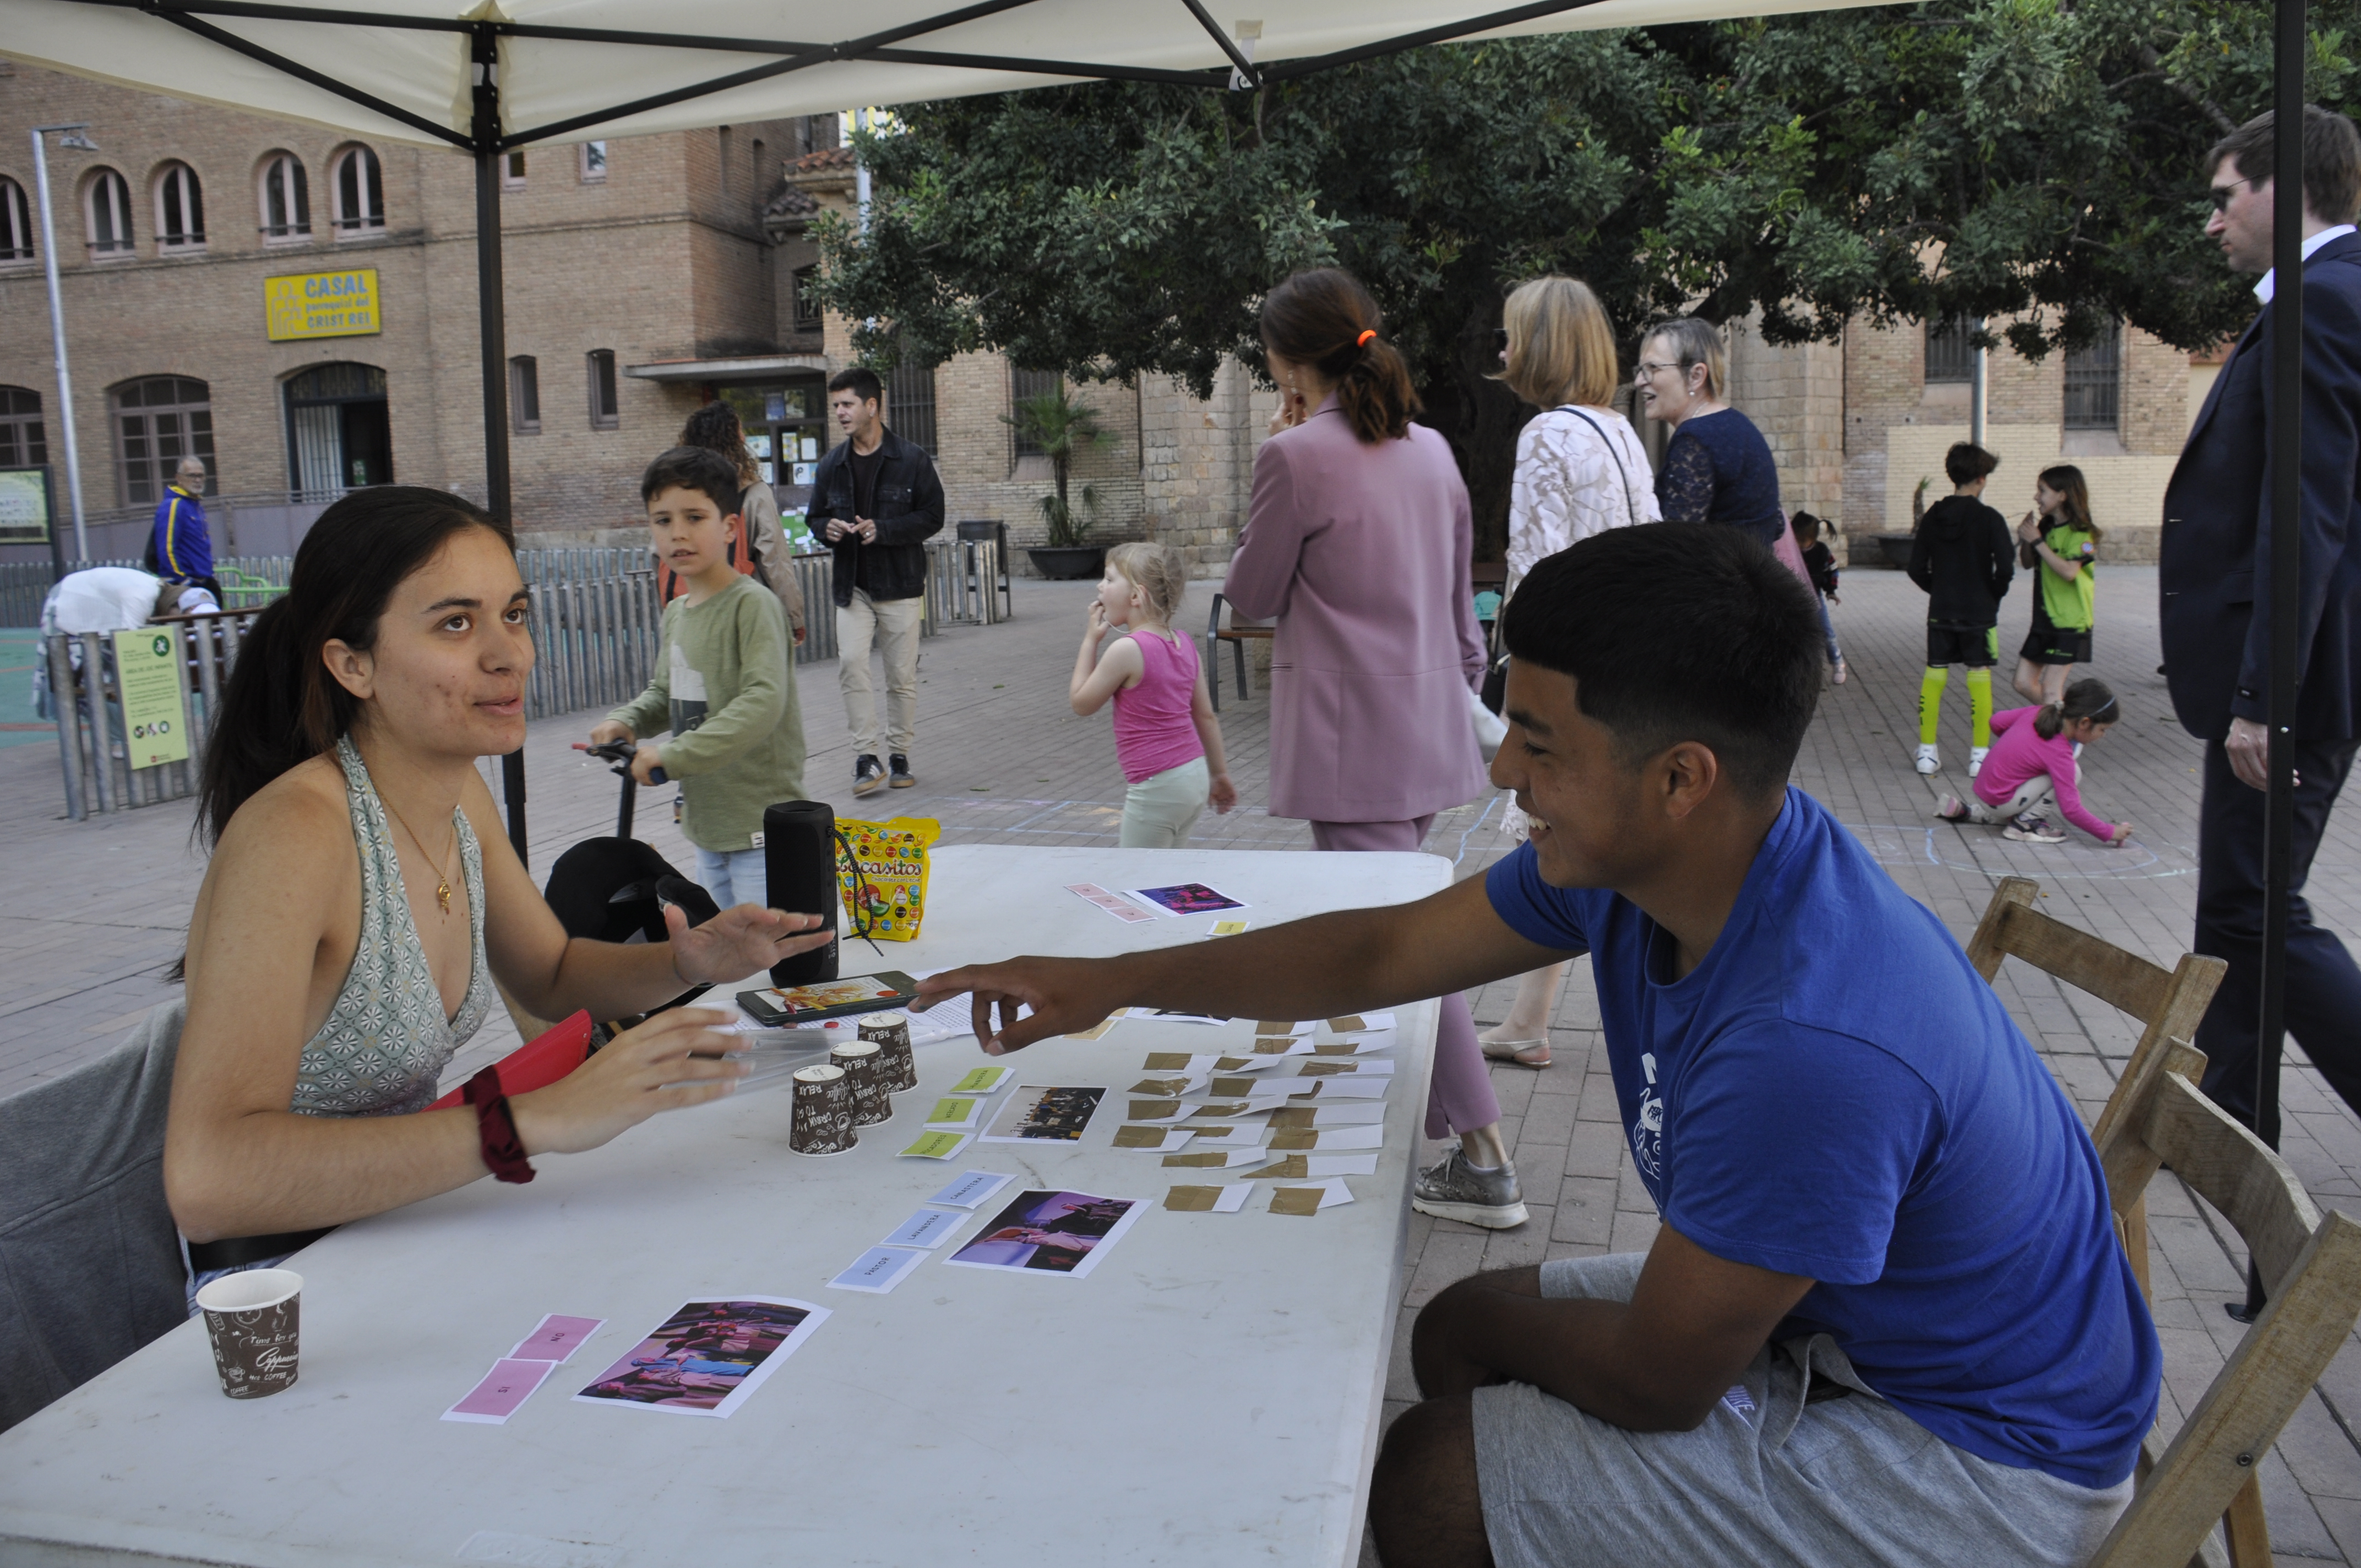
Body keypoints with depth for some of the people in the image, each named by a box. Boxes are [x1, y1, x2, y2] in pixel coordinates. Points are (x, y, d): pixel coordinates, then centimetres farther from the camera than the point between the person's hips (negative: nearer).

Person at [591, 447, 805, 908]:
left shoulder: (753, 604, -16)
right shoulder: (675, 613, 9)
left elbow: (763, 701, -26)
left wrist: (675, 754, -29)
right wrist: (625, 721, 1)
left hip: (761, 824, -8)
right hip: (705, 820, 9)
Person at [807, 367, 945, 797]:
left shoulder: (912, 459, -3)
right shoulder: (831, 464, 9)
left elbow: (933, 517, -5)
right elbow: (817, 516, 18)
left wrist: (883, 529, -18)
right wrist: (827, 529, -7)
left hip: (901, 585, -2)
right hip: (852, 585, 3)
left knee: (902, 675, 3)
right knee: (850, 664, -14)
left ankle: (899, 755, 18)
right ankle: (867, 757, -7)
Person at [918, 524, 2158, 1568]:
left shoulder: (1809, 1044, -38)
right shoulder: (1630, 861, -11)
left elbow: (1656, 1384, -25)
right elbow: (1387, 950, 2)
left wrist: (1504, 1322, -4)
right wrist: (1114, 983, 3)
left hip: (1982, 1462, -8)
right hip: (1851, 1314, 8)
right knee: (1456, 1335, 13)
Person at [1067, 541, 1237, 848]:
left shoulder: (1126, 650, -18)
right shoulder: (1185, 645, 4)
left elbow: (1081, 703, -6)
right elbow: (1206, 715, 11)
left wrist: (1090, 640, 0)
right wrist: (1220, 774, 20)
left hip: (1156, 788, -8)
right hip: (1194, 776, 8)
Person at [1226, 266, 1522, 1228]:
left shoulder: (1297, 456, -13)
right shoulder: (1430, 450, 10)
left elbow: (1251, 596, -2)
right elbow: (1459, 598, 15)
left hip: (1353, 741, -8)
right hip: (1429, 725, 8)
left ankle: (1483, 1164, -2)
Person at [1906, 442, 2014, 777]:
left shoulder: (1933, 516, 2)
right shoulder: (1990, 519, -10)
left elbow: (1917, 569, 3)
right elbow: (2005, 569, -15)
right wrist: (1993, 596, 2)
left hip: (1940, 612, 3)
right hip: (1979, 612, -3)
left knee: (1933, 677, 8)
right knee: (1979, 678, 4)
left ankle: (1927, 751, 11)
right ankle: (1979, 754, 6)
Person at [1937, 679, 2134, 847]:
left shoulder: (2040, 712, -4)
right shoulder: (2059, 753, -22)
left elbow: (1997, 721, 10)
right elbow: (2071, 809, -21)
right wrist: (2109, 833, -13)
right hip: (2001, 803, -8)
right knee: (2073, 771, -14)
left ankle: (1964, 810, 20)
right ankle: (2026, 823, -6)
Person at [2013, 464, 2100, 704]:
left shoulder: (2080, 533, -13)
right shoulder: (2046, 527, 9)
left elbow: (2069, 571, -27)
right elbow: (2028, 564, 17)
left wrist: (2037, 541, -23)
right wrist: (2025, 539, -2)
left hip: (2070, 623, -8)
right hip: (2044, 620, 8)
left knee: (2051, 689, -8)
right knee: (2024, 683, 7)